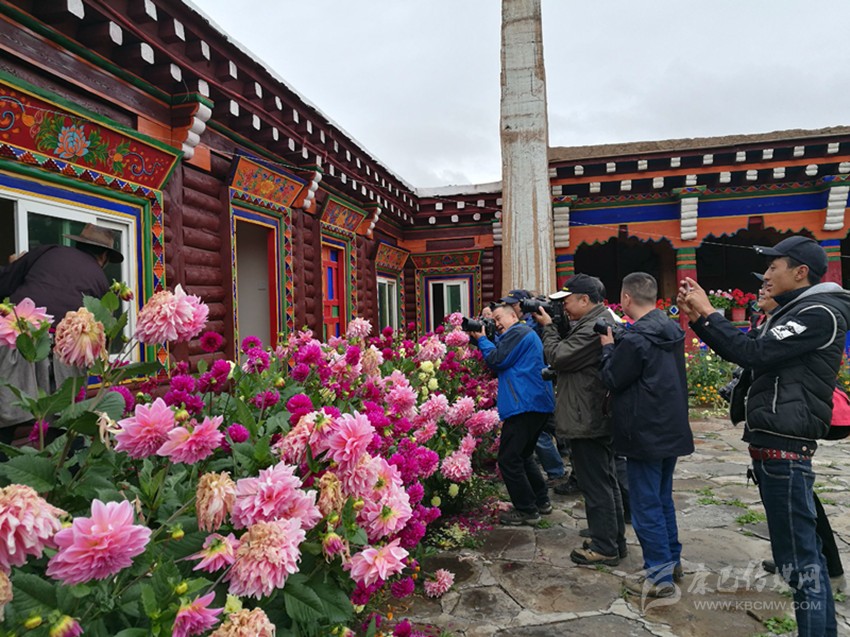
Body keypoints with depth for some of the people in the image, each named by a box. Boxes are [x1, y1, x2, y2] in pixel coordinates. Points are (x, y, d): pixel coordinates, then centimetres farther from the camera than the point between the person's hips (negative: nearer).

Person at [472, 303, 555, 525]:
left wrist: (482, 339, 1)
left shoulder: (518, 332, -8)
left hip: (525, 405, -11)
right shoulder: (527, 333, 25)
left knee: (508, 459, -6)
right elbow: (503, 365, 22)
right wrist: (485, 339, 12)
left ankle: (527, 510, 1)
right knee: (523, 456, 21)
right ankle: (541, 501, 27)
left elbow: (496, 360, -14)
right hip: (539, 403, 11)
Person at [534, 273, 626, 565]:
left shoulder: (594, 328, -21)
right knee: (606, 481, 19)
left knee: (595, 486, 0)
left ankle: (604, 548, 12)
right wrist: (555, 325, 4)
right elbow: (570, 347, 15)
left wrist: (548, 326, -5)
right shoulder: (604, 320, 13)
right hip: (599, 418, 11)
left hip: (587, 421, -11)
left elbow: (558, 357, -18)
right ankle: (615, 541, 31)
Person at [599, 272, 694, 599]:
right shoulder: (672, 330, 6)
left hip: (645, 434, -9)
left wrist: (608, 347, 0)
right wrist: (619, 345, 5)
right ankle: (672, 560, 33)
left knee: (646, 506, 2)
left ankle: (659, 576, 11)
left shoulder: (635, 339, -22)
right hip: (672, 431, 9)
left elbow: (612, 380, -12)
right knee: (663, 499, 22)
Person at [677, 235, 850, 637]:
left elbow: (753, 353, -23)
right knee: (804, 548, 17)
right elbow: (741, 355, 19)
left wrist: (707, 312, -14)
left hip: (784, 450, -10)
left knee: (798, 558, -4)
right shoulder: (791, 313, 18)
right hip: (774, 446, 10)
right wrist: (696, 316, 10)